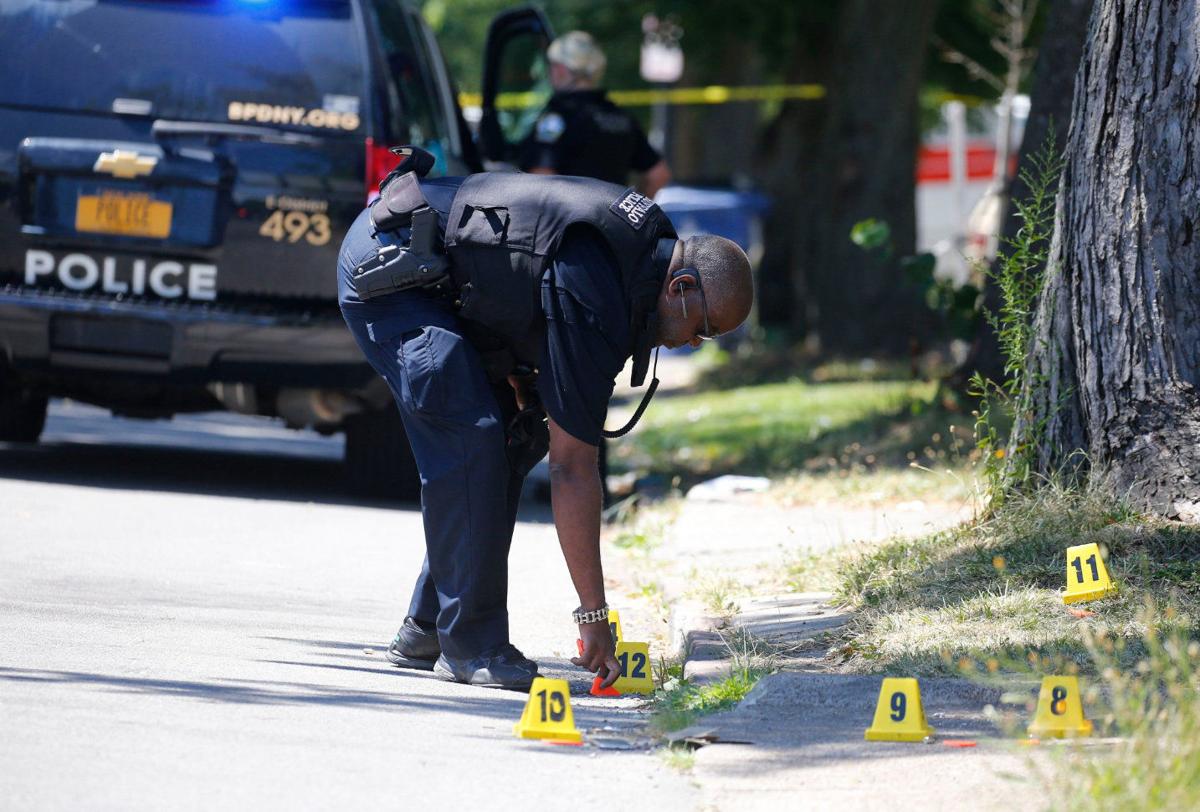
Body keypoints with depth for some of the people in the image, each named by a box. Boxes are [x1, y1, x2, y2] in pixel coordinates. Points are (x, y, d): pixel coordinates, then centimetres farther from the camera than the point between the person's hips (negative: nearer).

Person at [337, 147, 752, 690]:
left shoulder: (648, 236, 1)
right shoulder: (595, 304, -27)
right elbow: (573, 468, -25)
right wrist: (593, 617, -21)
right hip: (386, 269, -11)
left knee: (514, 440, 8)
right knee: (471, 442, -19)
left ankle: (427, 630, 12)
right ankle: (470, 645, -12)